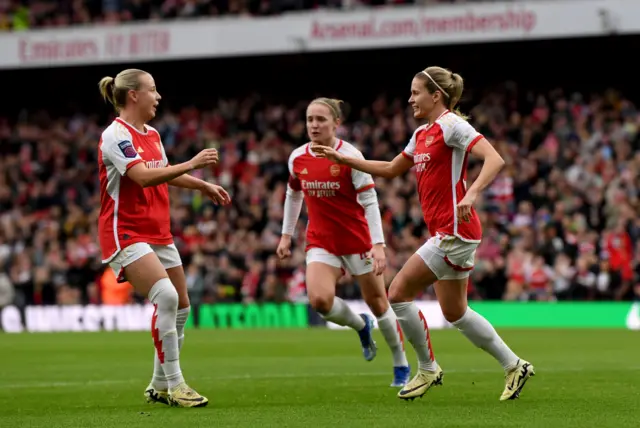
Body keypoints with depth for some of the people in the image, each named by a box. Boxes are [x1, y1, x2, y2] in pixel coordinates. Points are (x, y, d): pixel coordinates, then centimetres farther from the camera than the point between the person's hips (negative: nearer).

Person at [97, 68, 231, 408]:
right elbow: (144, 177, -28)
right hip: (126, 233, -9)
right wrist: (191, 164, -29)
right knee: (166, 296, -24)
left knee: (181, 307, 8)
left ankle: (159, 386, 21)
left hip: (158, 233, 9)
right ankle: (174, 385, -17)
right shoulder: (116, 135, -15)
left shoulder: (152, 135, 12)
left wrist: (202, 186, 30)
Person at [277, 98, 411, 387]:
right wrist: (286, 235, 17)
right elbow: (293, 195, 17)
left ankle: (401, 365, 26)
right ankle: (360, 325, 13)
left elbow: (370, 202, -16)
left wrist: (378, 245, -23)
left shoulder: (350, 156, -15)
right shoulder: (297, 158, -2)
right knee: (319, 299, -20)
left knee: (377, 303, 5)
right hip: (321, 241, 3)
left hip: (357, 240, -3)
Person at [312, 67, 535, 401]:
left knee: (398, 292, -8)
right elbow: (390, 169, 29)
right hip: (444, 232, 9)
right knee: (455, 313, 12)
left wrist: (472, 193, -35)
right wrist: (343, 159, 24)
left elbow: (495, 160, -21)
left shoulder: (451, 124, -10)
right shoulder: (422, 134, 17)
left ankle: (427, 369, 5)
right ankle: (513, 366, 20)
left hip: (454, 230, -9)